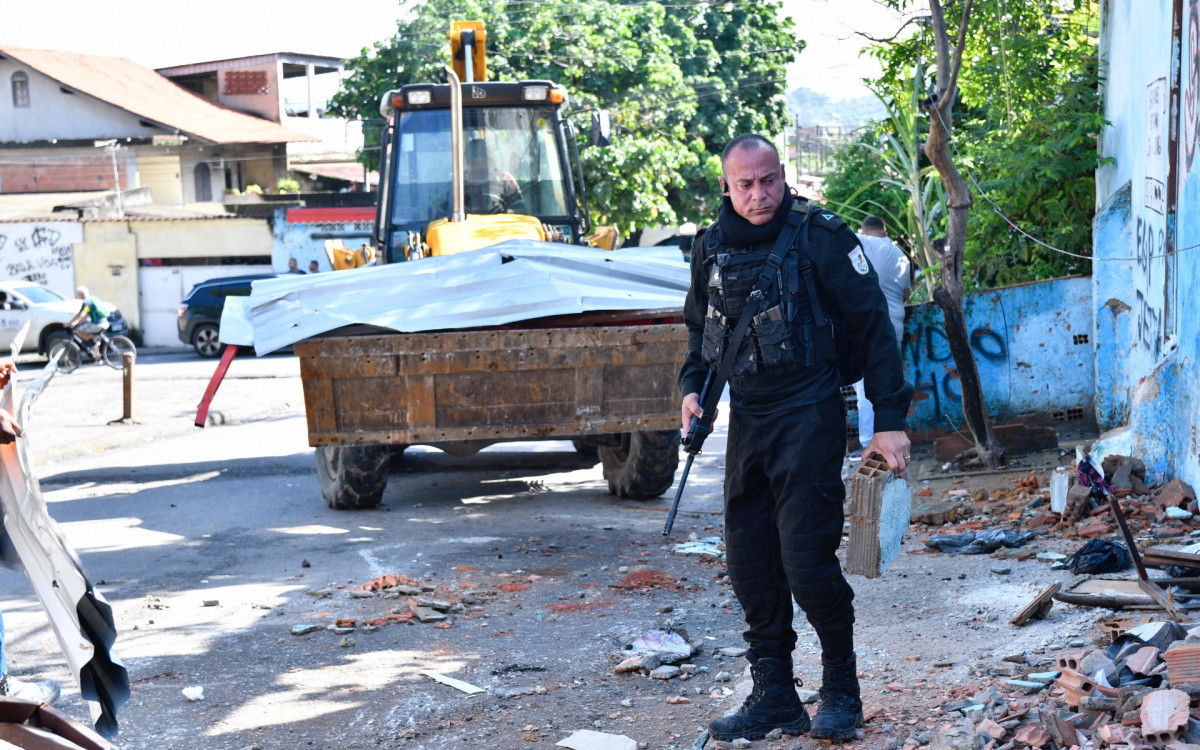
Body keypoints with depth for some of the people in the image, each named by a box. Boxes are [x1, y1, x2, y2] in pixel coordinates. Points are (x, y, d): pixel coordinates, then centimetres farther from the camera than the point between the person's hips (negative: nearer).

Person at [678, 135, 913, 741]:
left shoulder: (820, 237, -8)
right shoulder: (712, 247, 7)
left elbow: (871, 326, -7)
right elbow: (700, 327, 23)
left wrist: (890, 419, -9)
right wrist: (692, 388, 5)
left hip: (808, 416, -6)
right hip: (746, 419, 6)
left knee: (805, 555, -11)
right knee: (748, 559, 6)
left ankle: (841, 691, 8)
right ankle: (774, 695, 17)